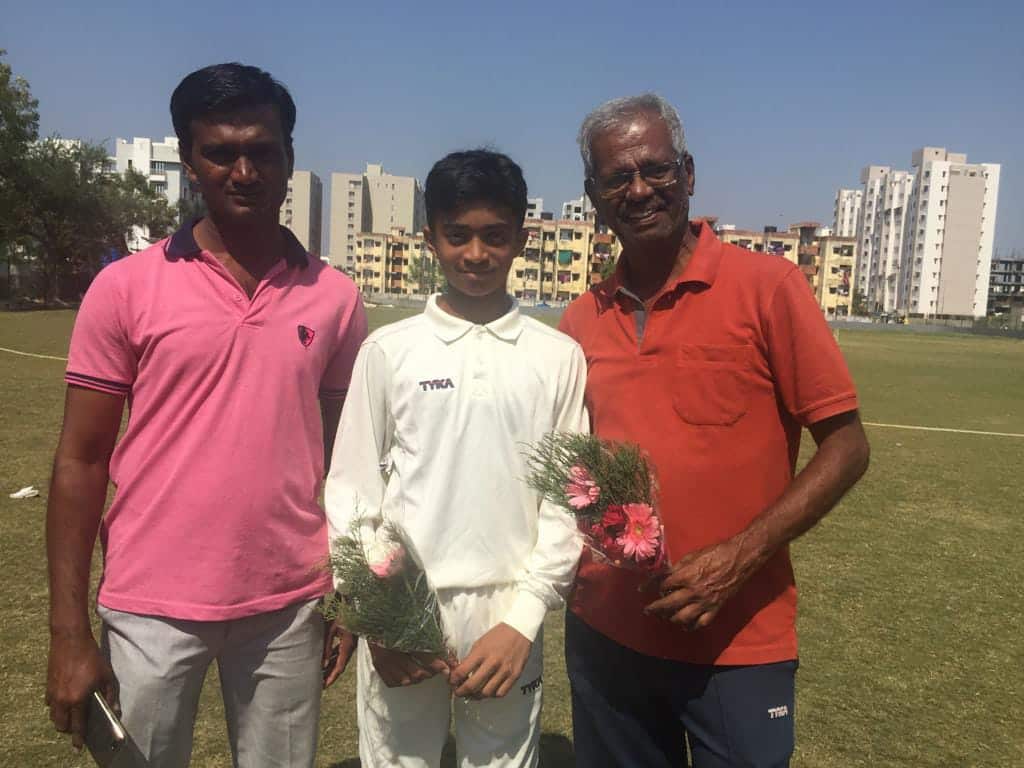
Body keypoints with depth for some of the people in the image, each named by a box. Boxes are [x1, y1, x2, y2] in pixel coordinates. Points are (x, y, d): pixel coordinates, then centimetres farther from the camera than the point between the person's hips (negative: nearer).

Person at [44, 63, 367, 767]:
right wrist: (69, 631, -4)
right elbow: (80, 462, -2)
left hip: (289, 605, 2)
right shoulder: (125, 287, -5)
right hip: (152, 608, -1)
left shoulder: (335, 296, 0)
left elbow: (343, 455, 5)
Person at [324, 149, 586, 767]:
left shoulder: (559, 357, 0)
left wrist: (523, 620, -6)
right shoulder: (388, 350, -1)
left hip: (508, 618, 1)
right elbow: (352, 492, 1)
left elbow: (567, 501, 1)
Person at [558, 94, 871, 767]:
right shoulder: (583, 320, 2)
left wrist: (738, 558, -17)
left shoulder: (768, 287, -10)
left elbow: (846, 447, -9)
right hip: (605, 633, 4)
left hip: (738, 642, -4)